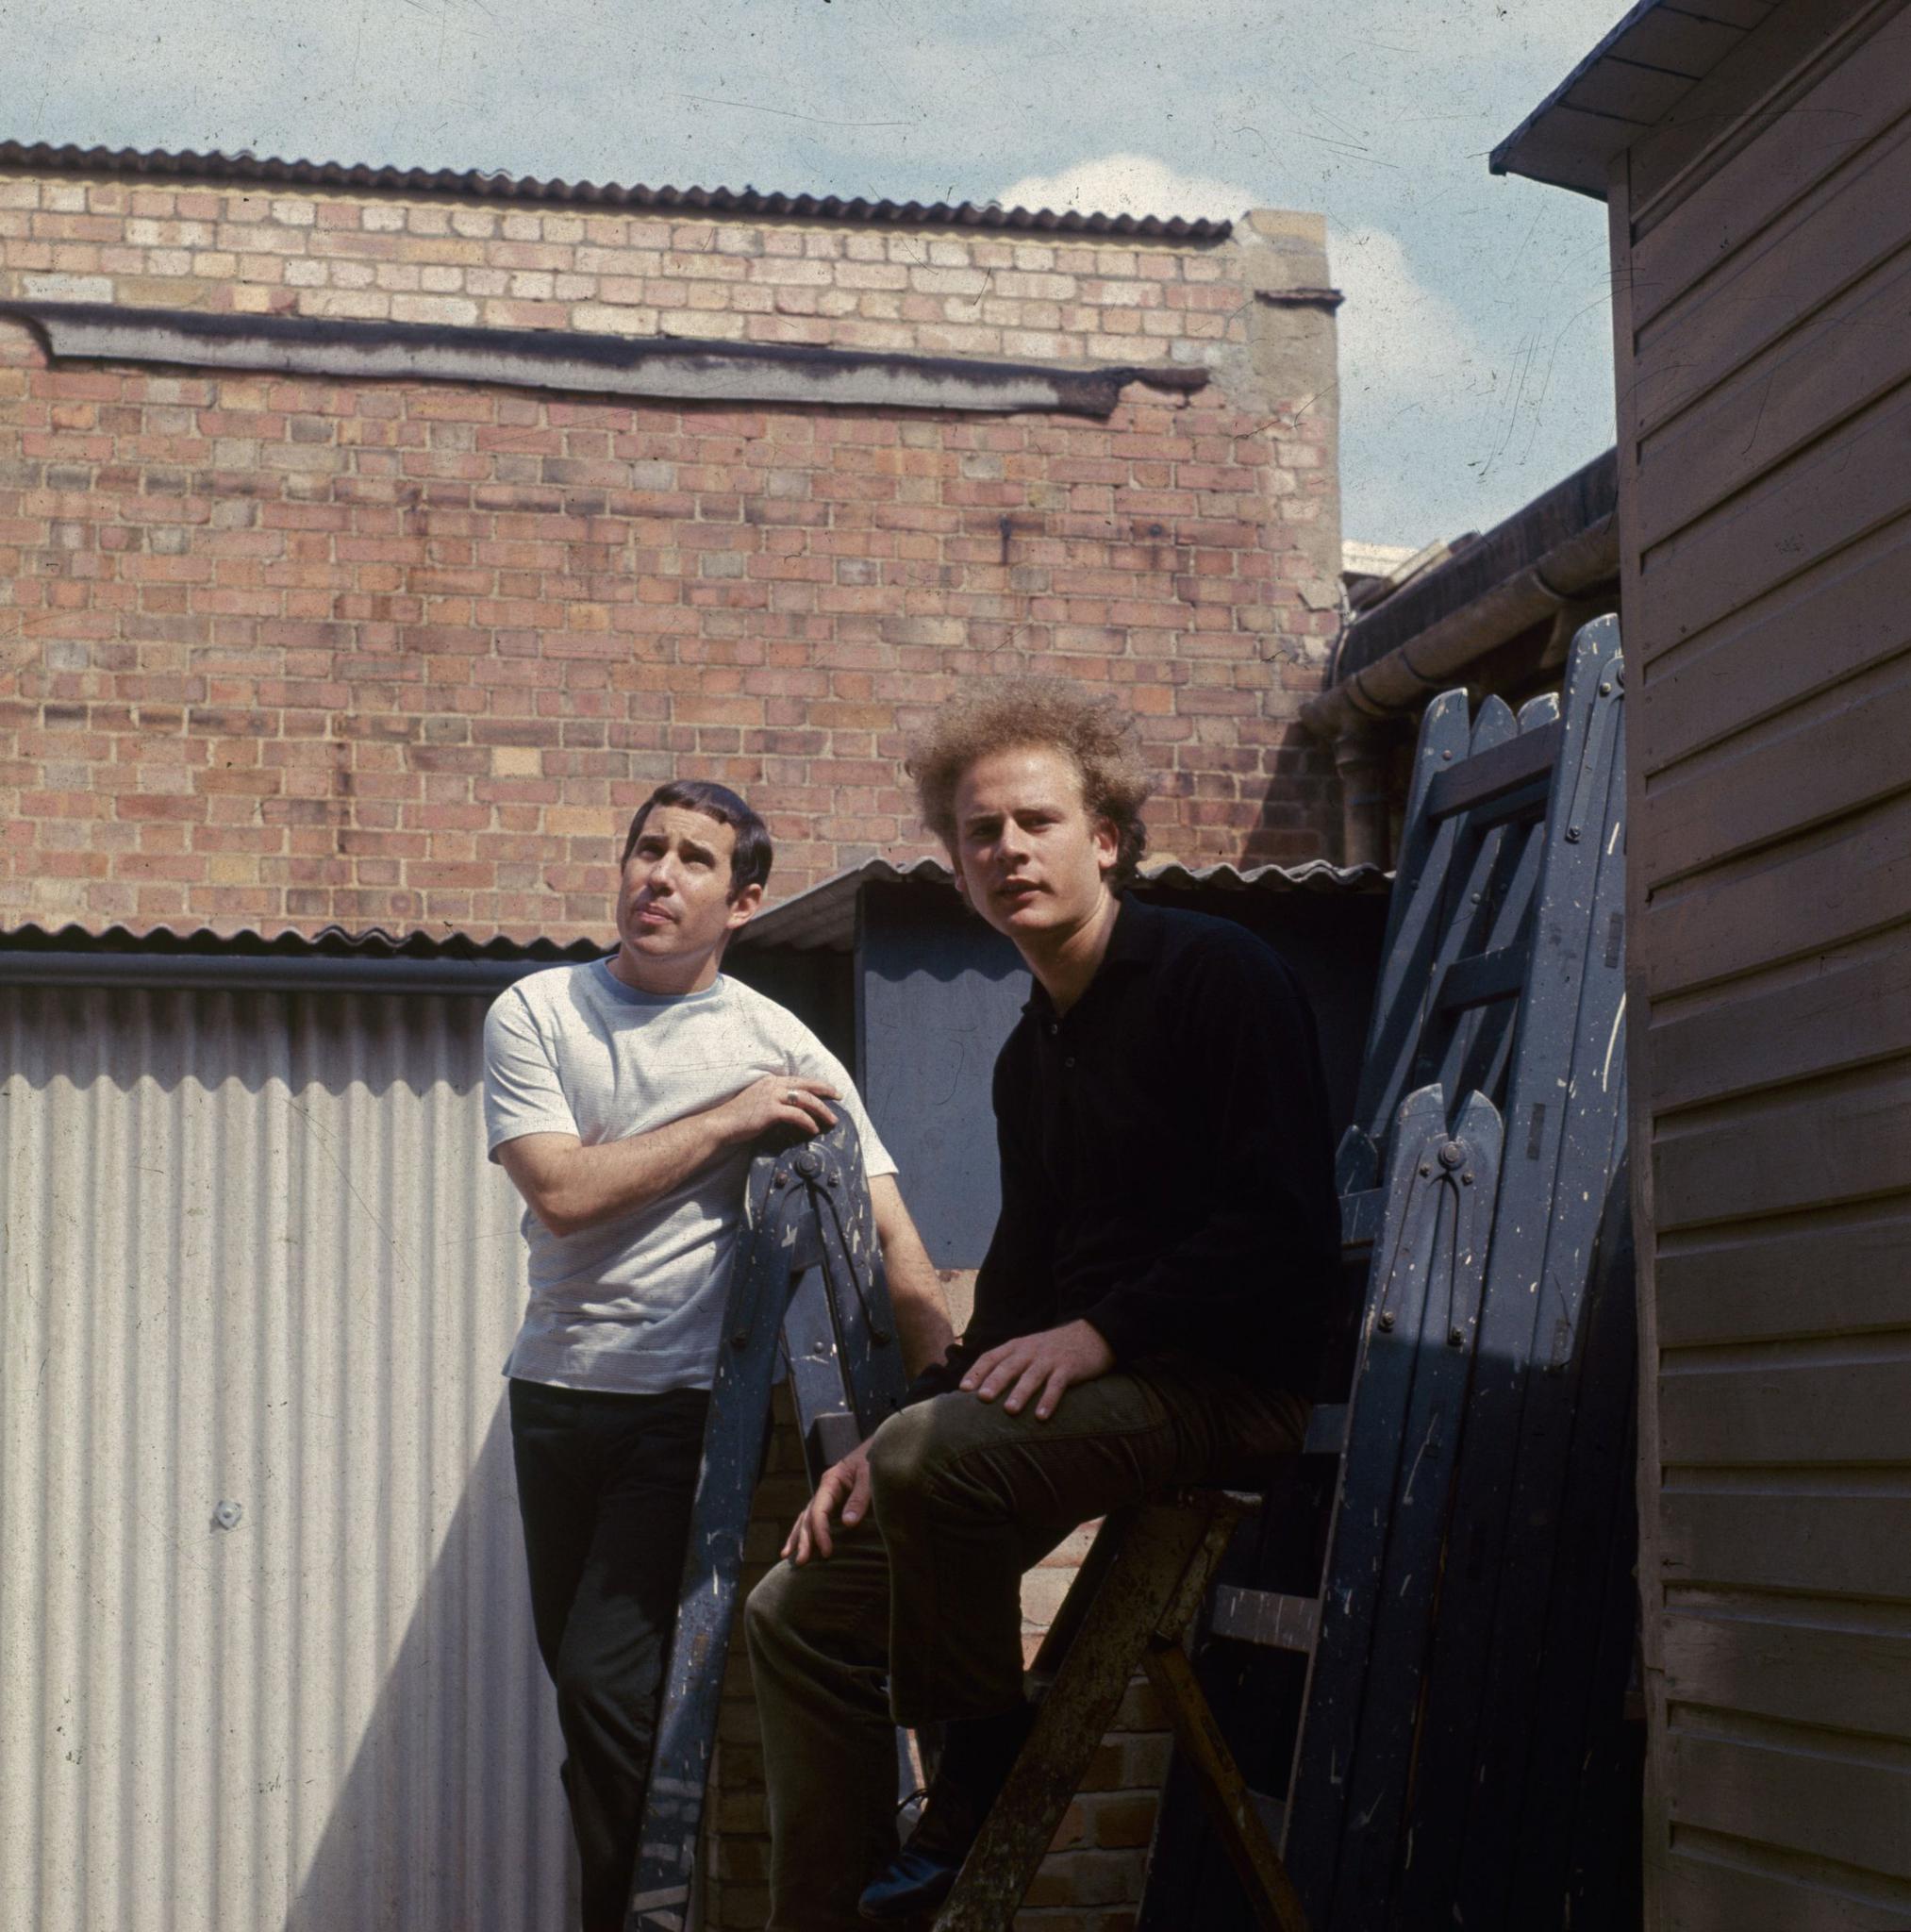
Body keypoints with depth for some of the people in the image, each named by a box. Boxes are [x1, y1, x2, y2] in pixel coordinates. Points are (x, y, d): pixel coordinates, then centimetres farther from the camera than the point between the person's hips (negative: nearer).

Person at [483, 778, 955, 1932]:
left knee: (609, 1676, -14)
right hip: (556, 1390, 4)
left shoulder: (777, 1046, -5)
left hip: (685, 1402, -3)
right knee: (574, 1668, 11)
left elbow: (892, 1236, -6)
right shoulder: (535, 1015, 0)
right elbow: (563, 1191, -13)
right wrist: (729, 1120, -14)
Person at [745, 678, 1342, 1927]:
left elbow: (1288, 1226, -17)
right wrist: (894, 1443, 9)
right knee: (803, 1611, 1)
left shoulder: (1217, 974, -7)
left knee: (940, 1455, -34)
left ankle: (981, 1801, -13)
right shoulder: (1033, 1055, 18)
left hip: (1224, 1386, -9)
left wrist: (1099, 1333, -21)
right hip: (1087, 1387, 9)